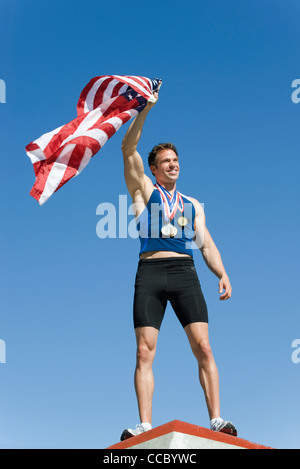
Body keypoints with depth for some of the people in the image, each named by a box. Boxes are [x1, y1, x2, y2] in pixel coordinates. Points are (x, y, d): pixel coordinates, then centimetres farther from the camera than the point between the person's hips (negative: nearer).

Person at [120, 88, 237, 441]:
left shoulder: (193, 205, 24)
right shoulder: (144, 191, 18)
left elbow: (206, 243, 15)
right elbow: (128, 150, 6)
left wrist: (222, 275, -2)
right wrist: (145, 109, -1)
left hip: (184, 271, 2)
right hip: (150, 271, -1)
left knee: (203, 347, -10)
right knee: (144, 351, -9)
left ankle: (216, 419, -10)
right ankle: (144, 425, -10)